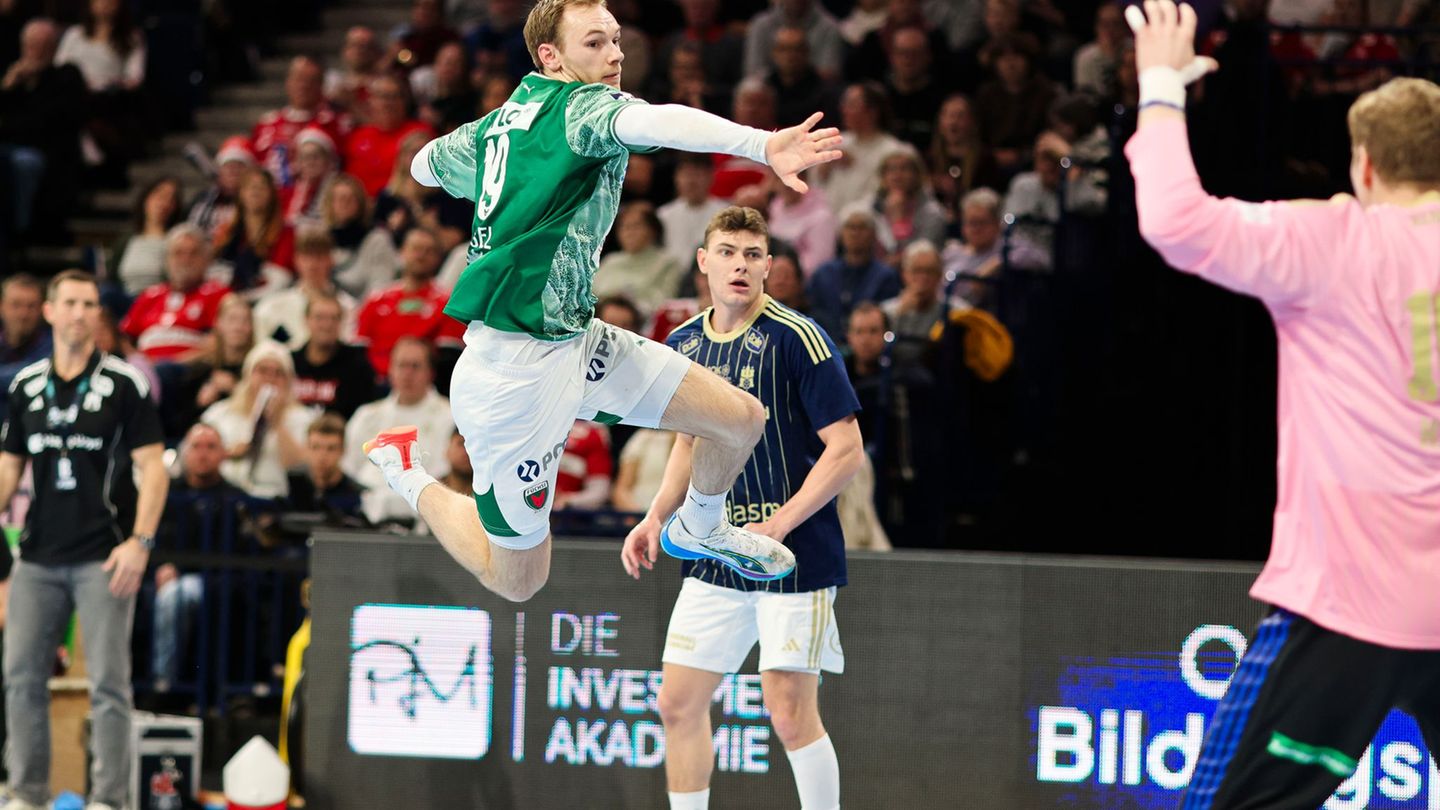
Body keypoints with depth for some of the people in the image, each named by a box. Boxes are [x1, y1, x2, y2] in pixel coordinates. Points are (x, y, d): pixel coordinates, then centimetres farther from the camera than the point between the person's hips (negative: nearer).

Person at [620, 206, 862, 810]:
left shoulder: (796, 338, -12)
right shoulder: (682, 346, 8)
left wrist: (776, 527, -19)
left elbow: (847, 450, -13)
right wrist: (657, 516, 8)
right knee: (678, 704, 6)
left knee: (790, 711, -9)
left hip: (795, 553, -6)